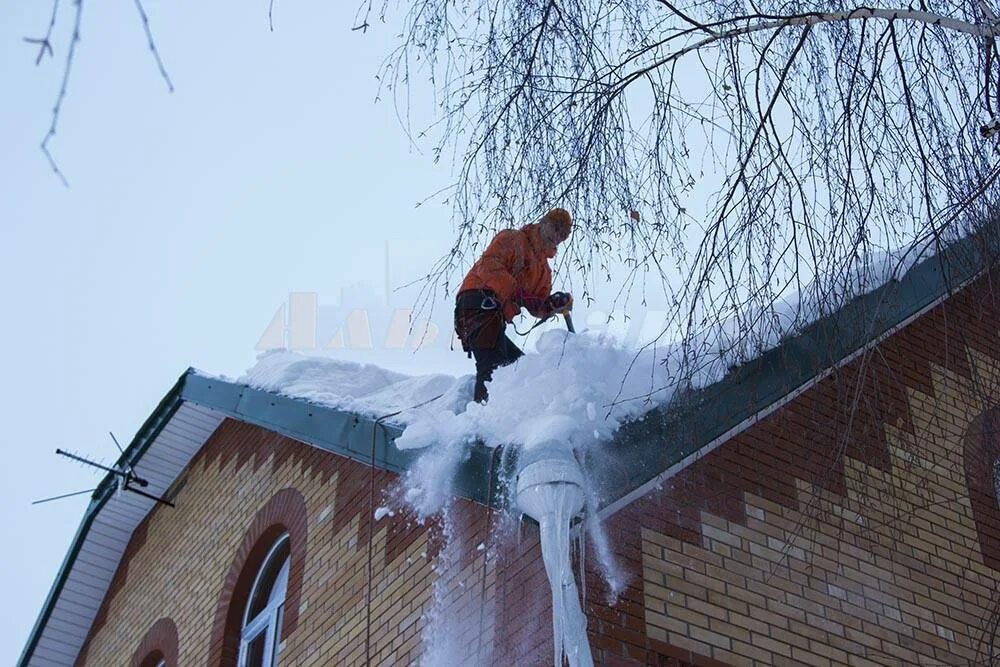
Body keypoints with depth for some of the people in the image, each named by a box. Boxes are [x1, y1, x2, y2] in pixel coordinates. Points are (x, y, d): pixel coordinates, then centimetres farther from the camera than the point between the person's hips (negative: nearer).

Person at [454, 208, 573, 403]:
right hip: (478, 304, -9)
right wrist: (513, 292, -25)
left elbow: (537, 307, 18)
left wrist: (553, 304, -5)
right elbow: (488, 265, -15)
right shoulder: (512, 239, 3)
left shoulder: (544, 269, 27)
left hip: (495, 318, 9)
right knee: (494, 365, -21)